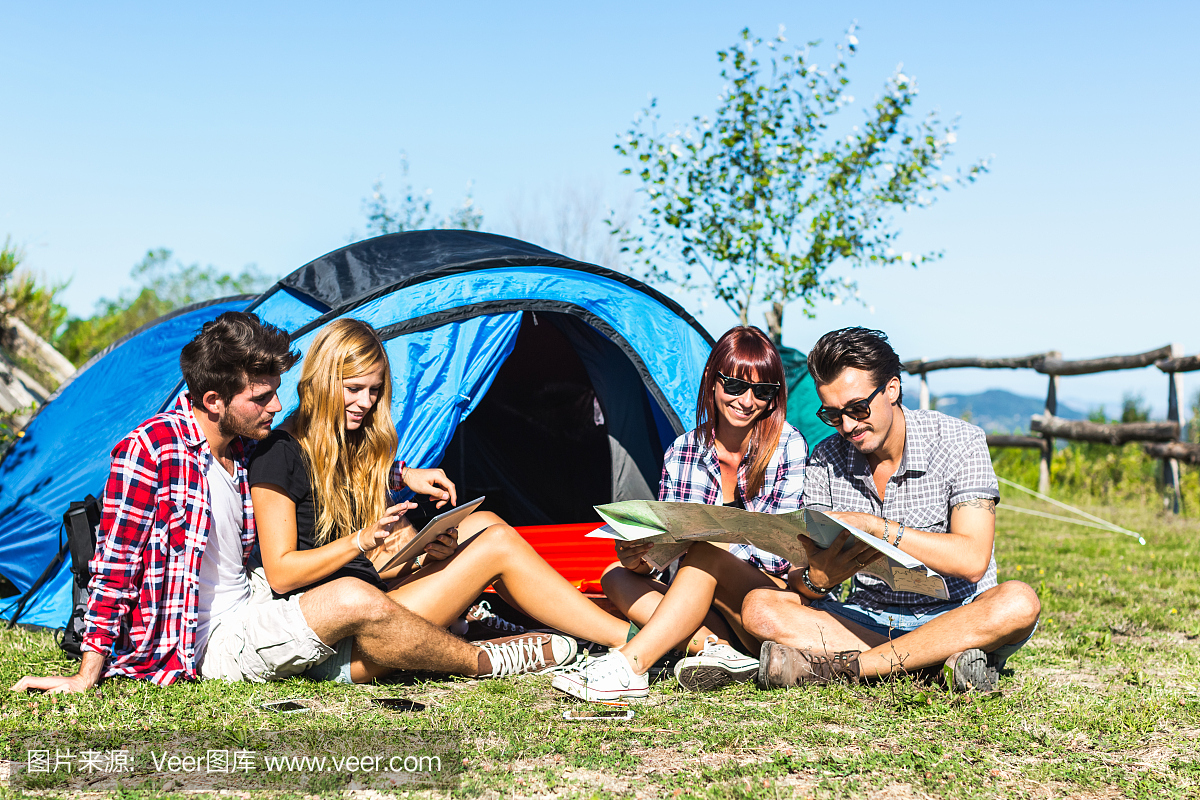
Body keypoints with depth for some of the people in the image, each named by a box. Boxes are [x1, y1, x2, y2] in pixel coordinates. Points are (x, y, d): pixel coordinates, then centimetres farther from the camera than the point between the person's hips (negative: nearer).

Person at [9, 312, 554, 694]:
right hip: (211, 645, -9)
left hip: (247, 617, 9)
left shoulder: (246, 447, 5)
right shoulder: (150, 449, -18)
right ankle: (486, 663, -10)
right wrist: (86, 677, -17)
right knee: (355, 603, -24)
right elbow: (114, 567, -16)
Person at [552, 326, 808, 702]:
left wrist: (695, 538, -29)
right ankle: (712, 648, -33)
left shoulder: (790, 447, -6)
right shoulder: (683, 452, 5)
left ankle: (629, 666, -38)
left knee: (706, 552, -31)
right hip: (704, 612, 5)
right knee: (617, 576, -14)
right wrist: (641, 556, -23)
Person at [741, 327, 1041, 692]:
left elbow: (973, 560, -21)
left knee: (1019, 602, -35)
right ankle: (938, 663, -27)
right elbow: (803, 582, -3)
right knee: (760, 607, -21)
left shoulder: (959, 441, -9)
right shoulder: (825, 460, 0)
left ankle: (837, 665, -31)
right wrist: (816, 579, -29)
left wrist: (874, 526, -26)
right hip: (866, 618, 3)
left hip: (953, 617, -2)